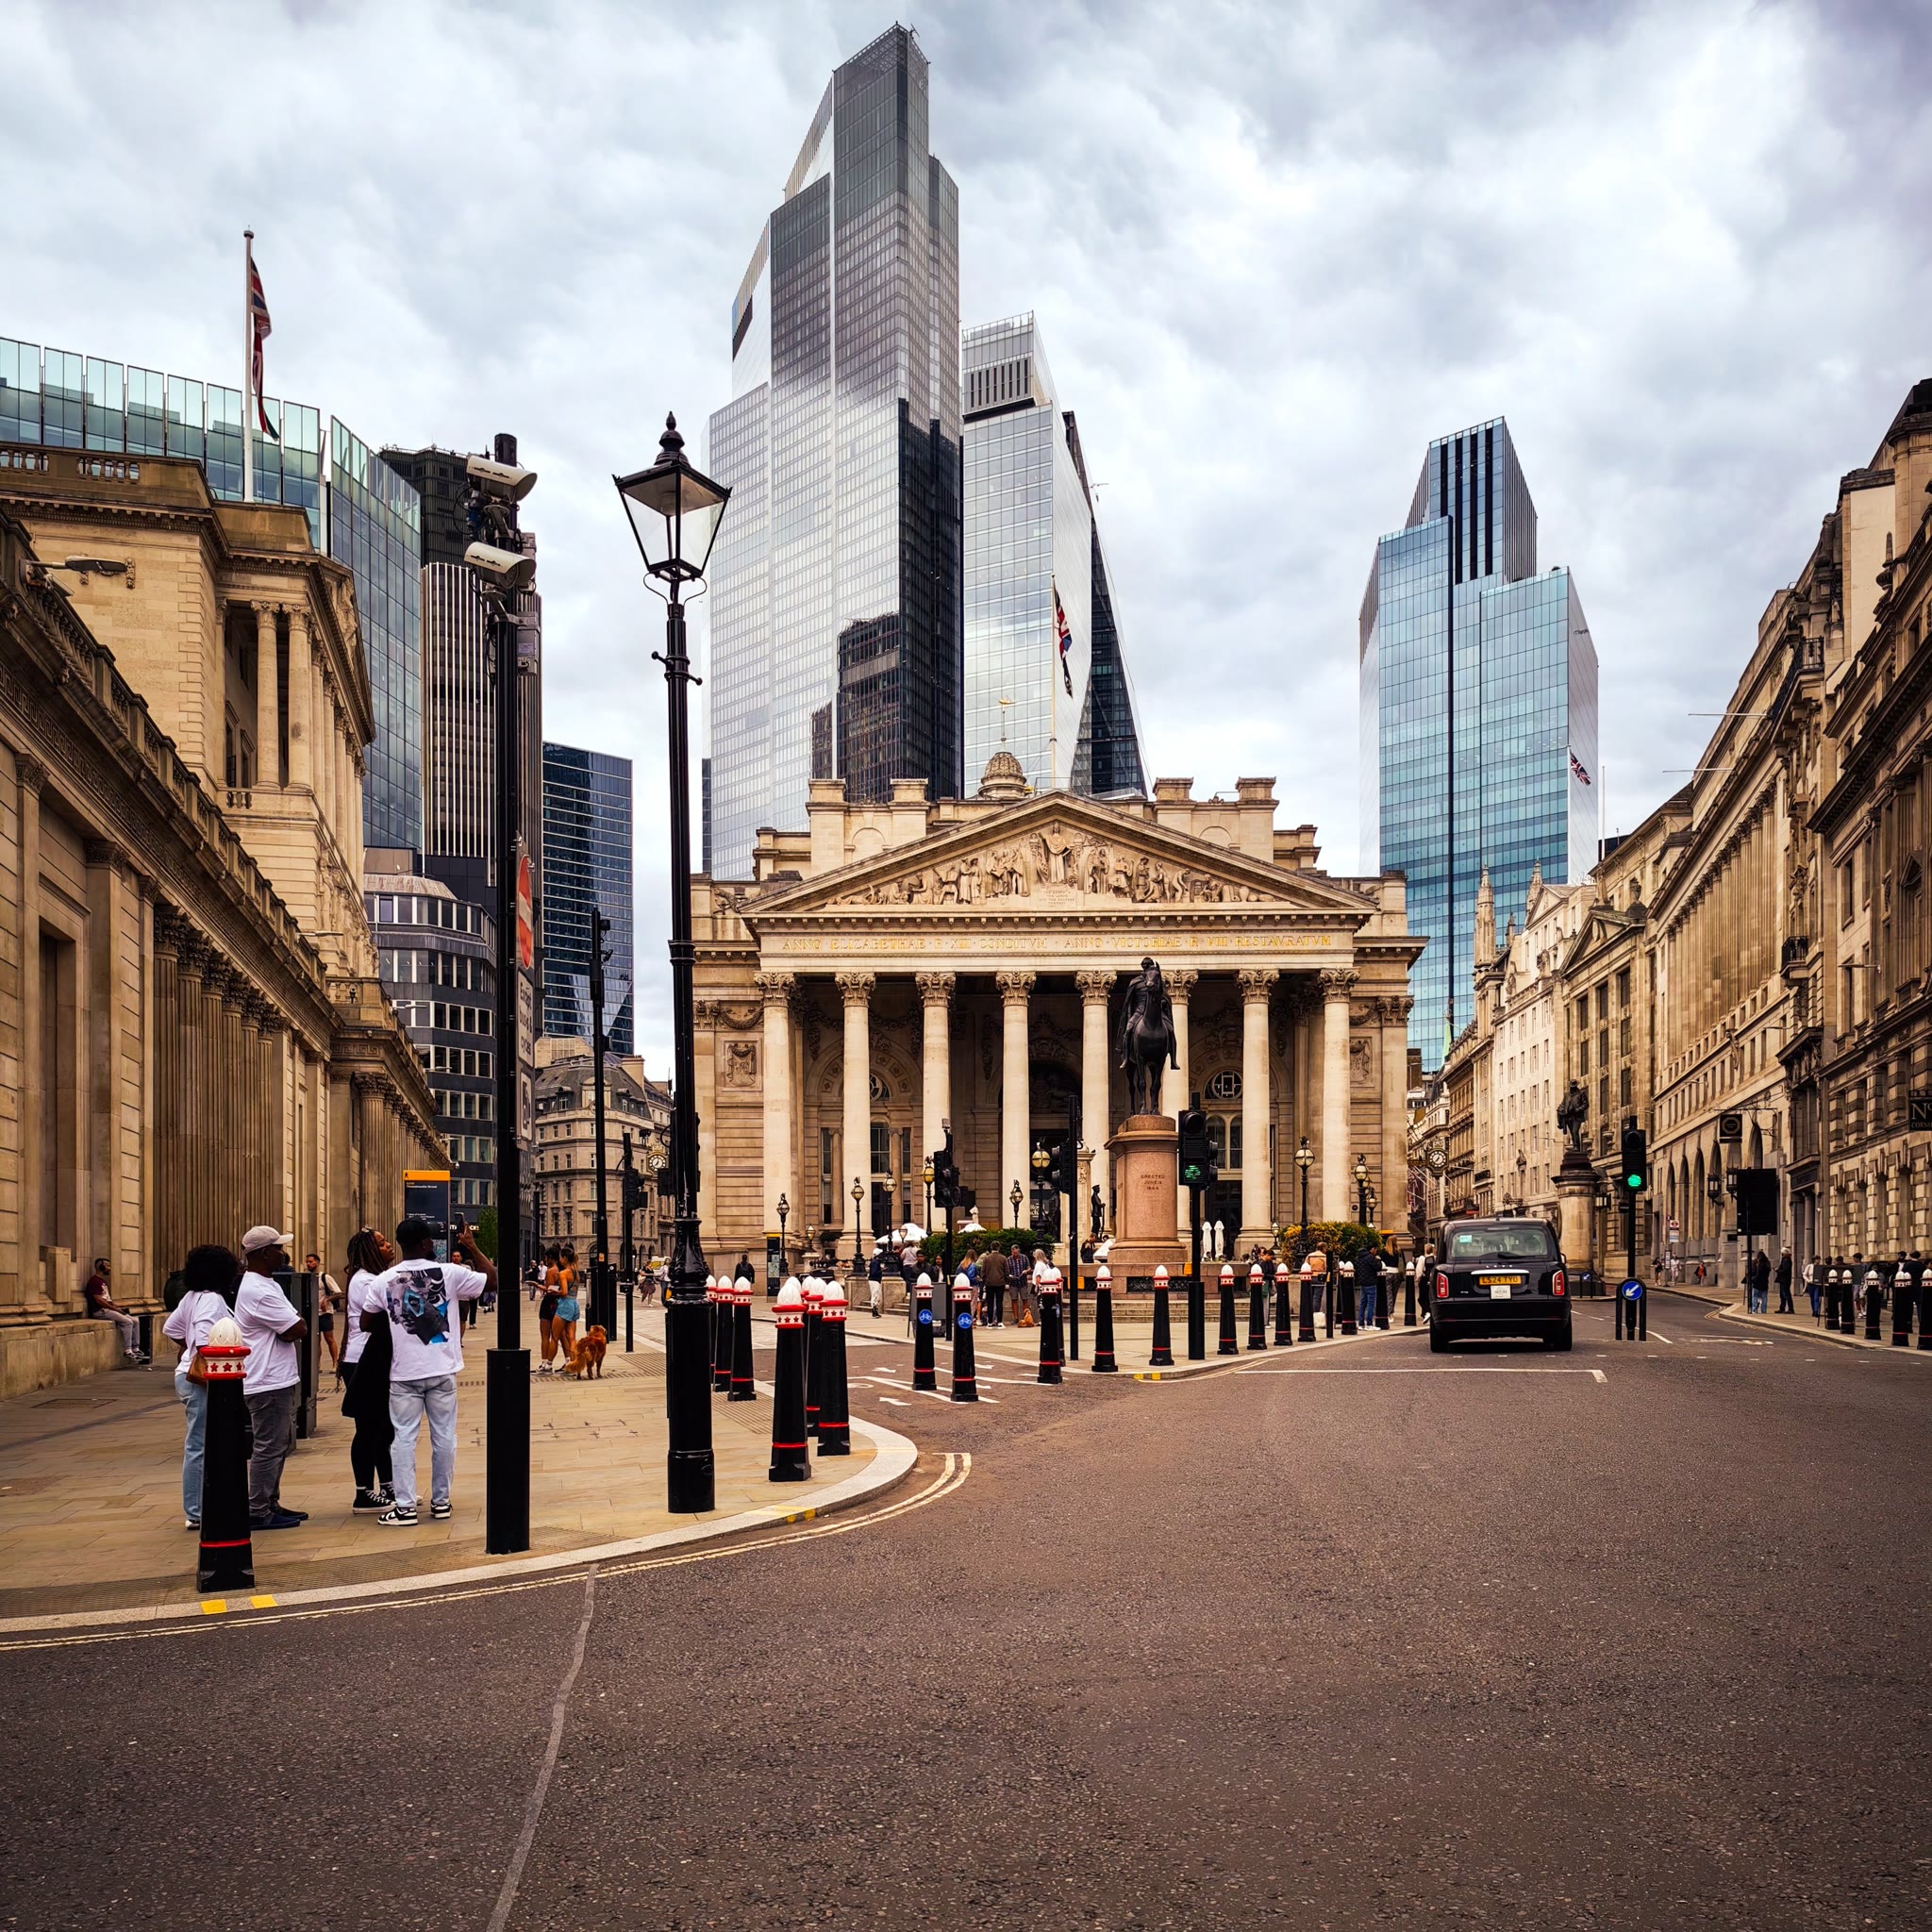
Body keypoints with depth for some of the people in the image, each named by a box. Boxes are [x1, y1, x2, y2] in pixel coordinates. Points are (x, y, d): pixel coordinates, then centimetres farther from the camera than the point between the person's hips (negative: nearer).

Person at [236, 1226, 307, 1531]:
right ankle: (258, 1512, 1)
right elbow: (297, 1329, -19)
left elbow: (290, 1328, 15)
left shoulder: (265, 1284, 15)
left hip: (281, 1379, 11)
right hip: (269, 1383, -11)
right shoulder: (259, 1291, -20)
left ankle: (270, 1504, 25)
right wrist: (287, 1328, -1)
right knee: (269, 1448, -4)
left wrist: (285, 1328, -4)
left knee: (280, 1445, 17)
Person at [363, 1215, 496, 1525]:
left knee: (404, 1437, 4)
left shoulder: (385, 1281, -3)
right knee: (443, 1436, 10)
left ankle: (405, 1506, 2)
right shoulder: (450, 1273, -8)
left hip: (404, 1372, 0)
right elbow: (494, 1280, -1)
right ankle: (440, 1501, 16)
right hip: (442, 1371, 0)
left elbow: (367, 1323, 6)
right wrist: (472, 1248, 7)